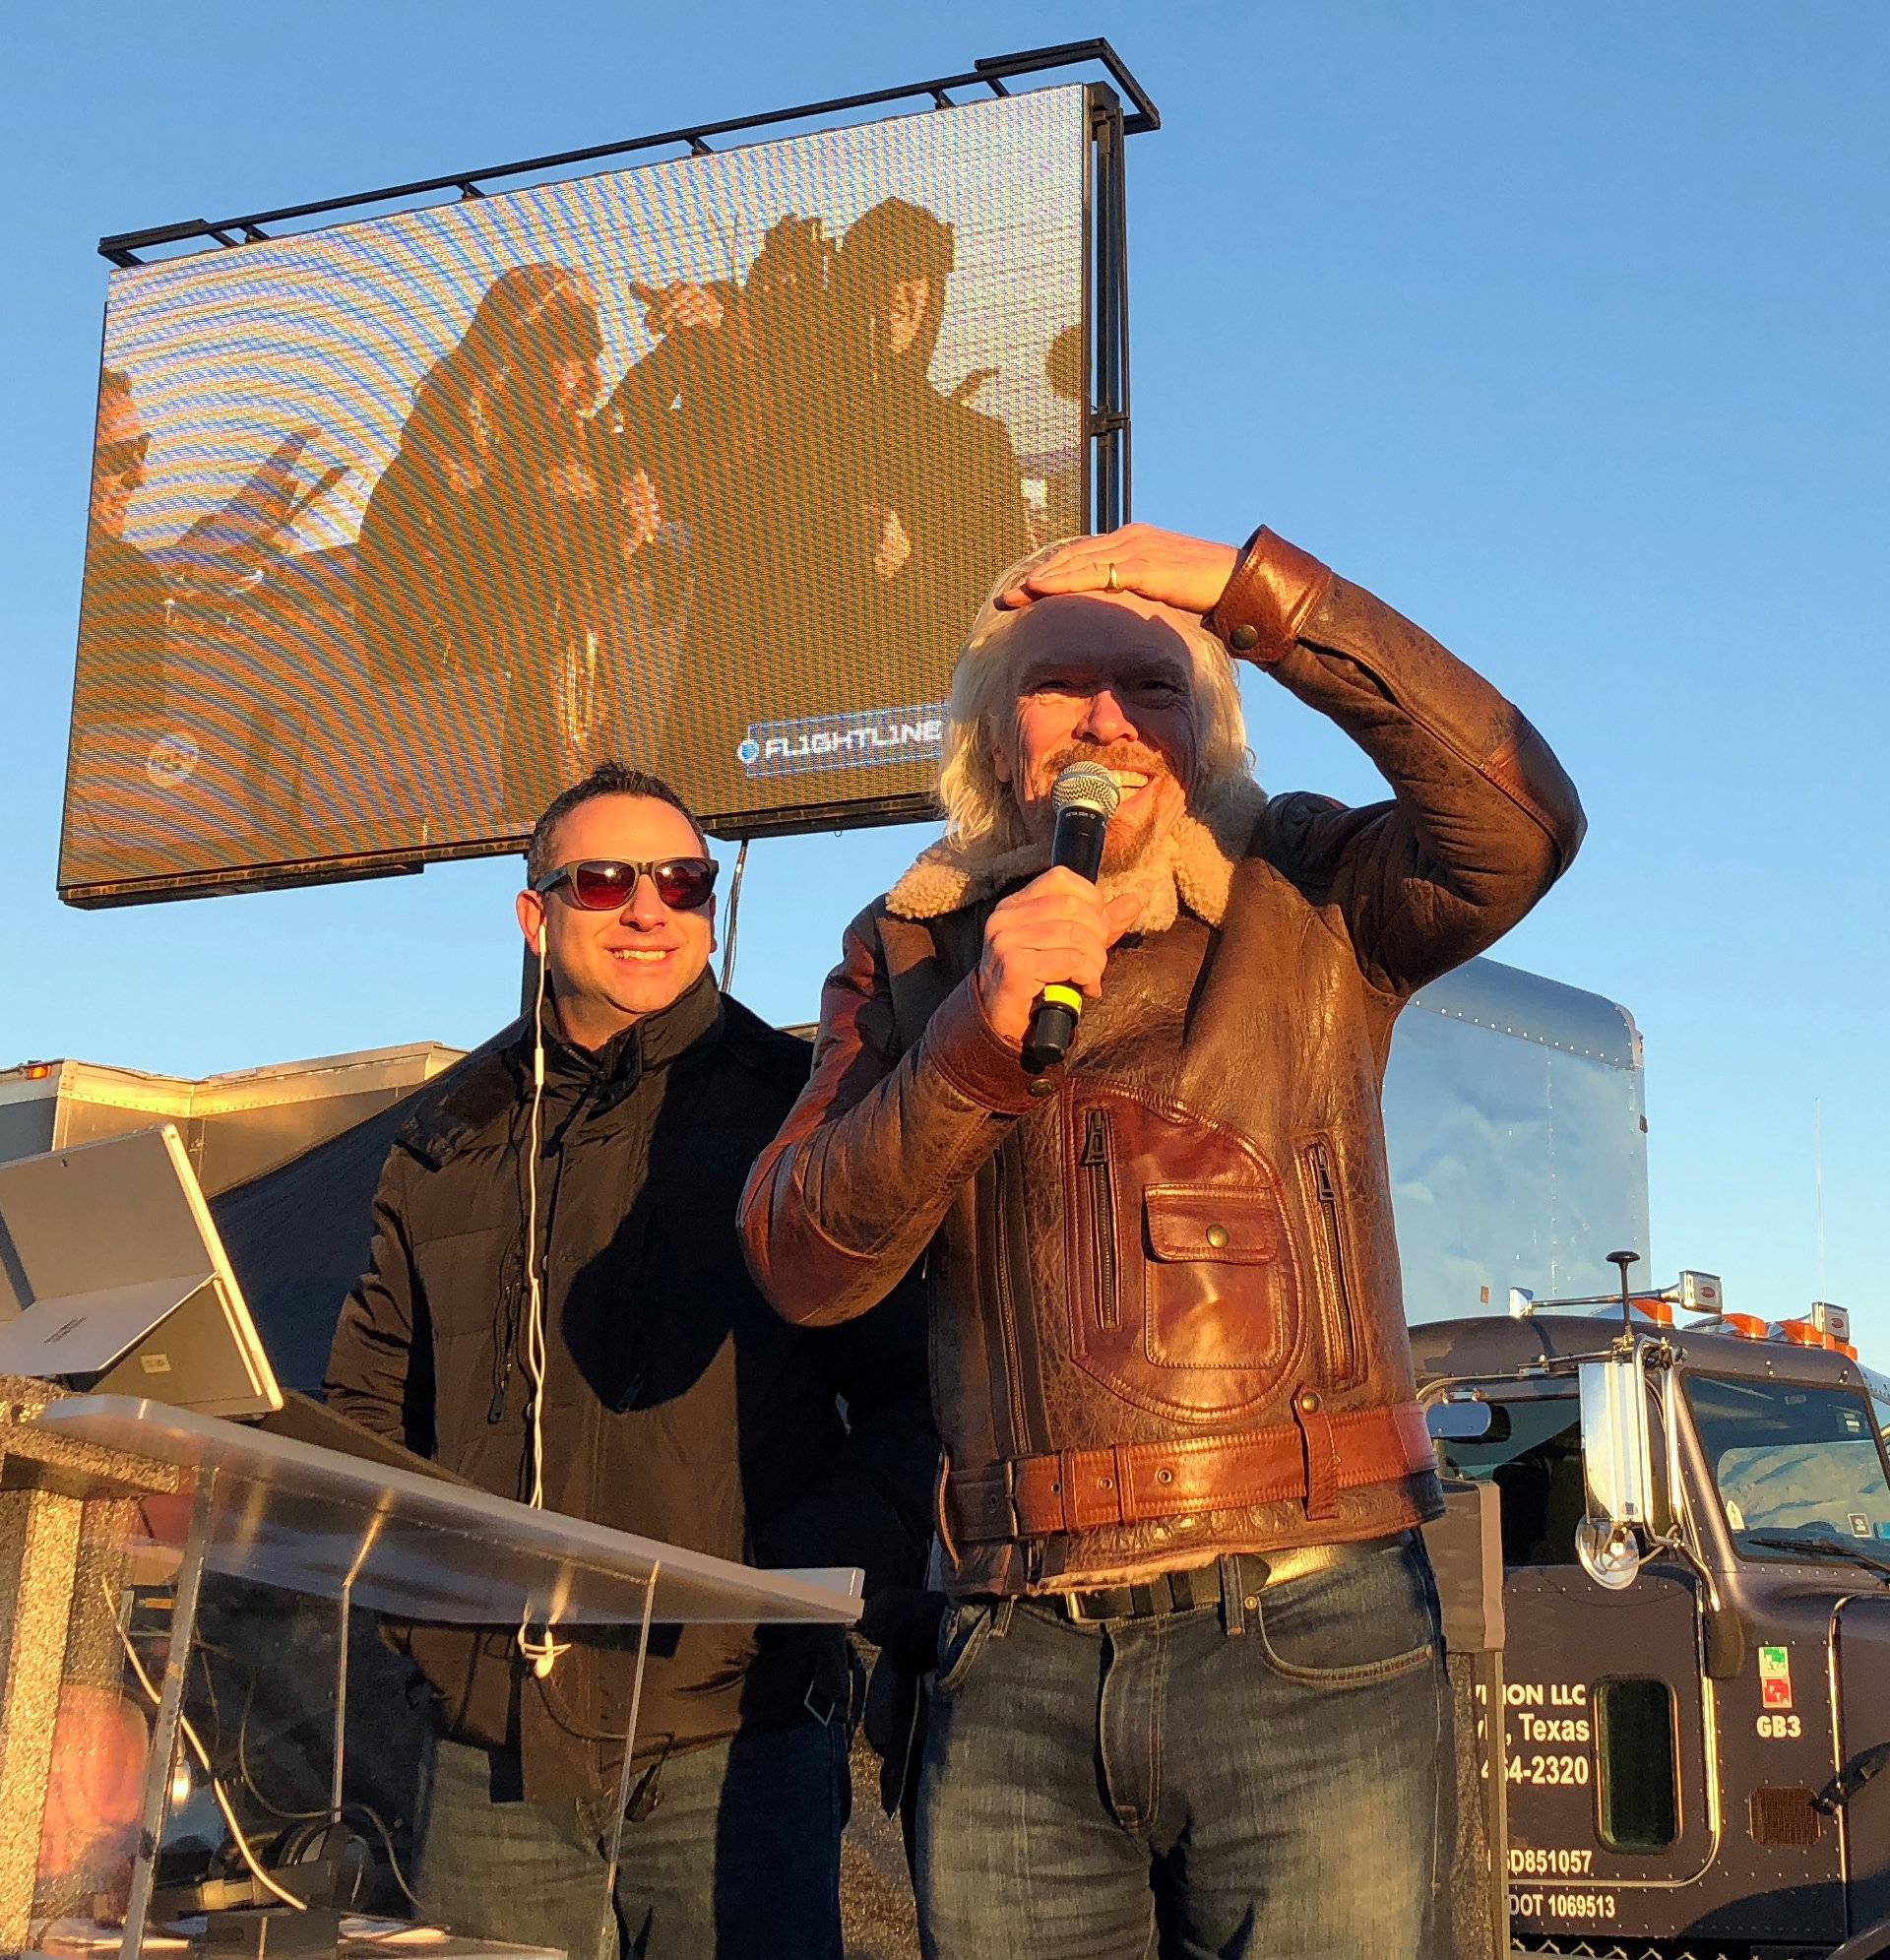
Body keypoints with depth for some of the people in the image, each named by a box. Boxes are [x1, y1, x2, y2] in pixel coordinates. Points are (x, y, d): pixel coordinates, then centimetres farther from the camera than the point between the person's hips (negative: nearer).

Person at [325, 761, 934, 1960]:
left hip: (736, 1739, -3)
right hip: (492, 1757, 3)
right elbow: (371, 1399, 21)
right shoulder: (454, 1142, 13)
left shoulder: (800, 1110, 2)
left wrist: (816, 1570, -13)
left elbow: (917, 1388, 2)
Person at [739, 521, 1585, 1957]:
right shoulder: (911, 957, 12)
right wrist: (982, 1031, -14)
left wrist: (1256, 590, -17)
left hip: (1304, 1642, -2)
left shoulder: (1308, 909, 7)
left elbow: (1520, 825, -13)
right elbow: (806, 1269, 0)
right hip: (1013, 1663, 2)